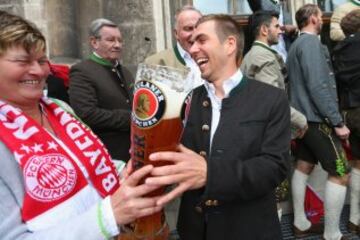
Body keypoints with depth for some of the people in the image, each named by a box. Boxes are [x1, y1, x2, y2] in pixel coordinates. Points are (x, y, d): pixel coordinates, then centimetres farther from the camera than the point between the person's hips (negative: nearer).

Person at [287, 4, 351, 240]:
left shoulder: (296, 43, 16)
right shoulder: (311, 42, -14)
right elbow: (318, 86, -23)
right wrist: (338, 121, -21)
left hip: (303, 116, 10)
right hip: (317, 118, -10)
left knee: (303, 166, 13)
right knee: (340, 174, -5)